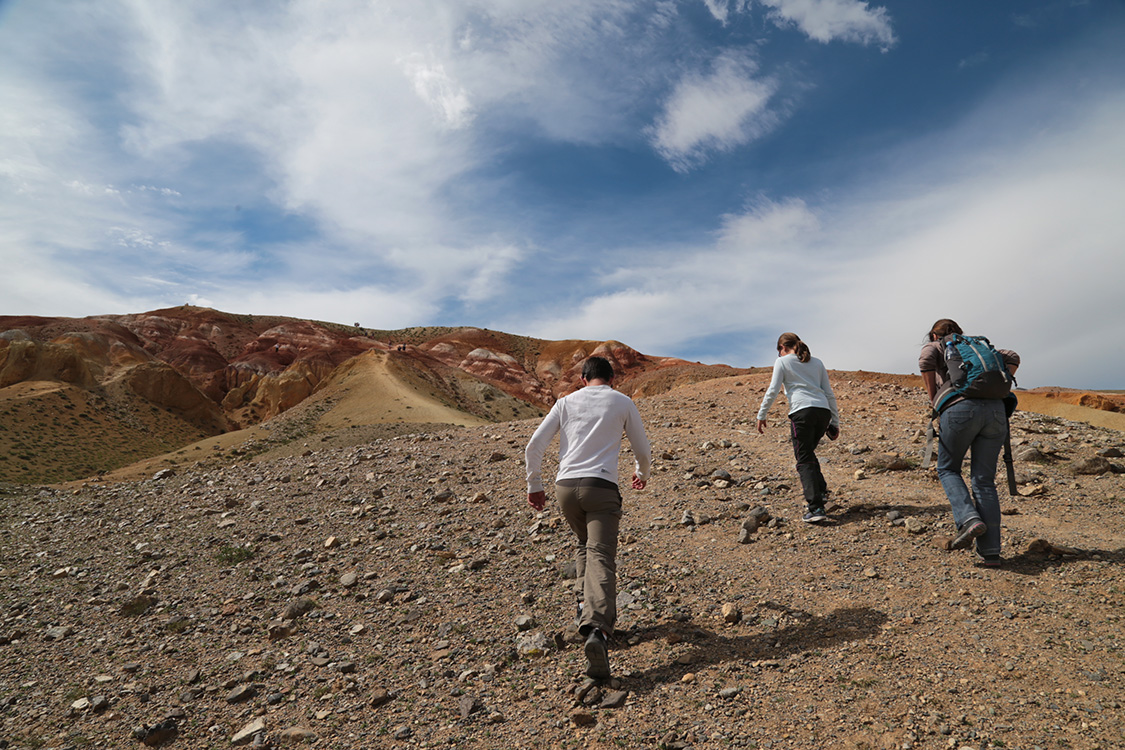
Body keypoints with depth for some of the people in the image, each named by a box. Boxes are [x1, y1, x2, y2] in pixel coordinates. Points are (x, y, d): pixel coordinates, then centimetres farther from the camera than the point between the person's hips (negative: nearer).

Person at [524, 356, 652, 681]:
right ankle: (597, 628, -28)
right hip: (601, 486, -3)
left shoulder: (566, 402, 16)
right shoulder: (623, 403, 12)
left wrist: (534, 485, 17)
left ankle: (585, 603, 21)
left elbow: (534, 446, 9)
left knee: (585, 544, 27)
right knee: (601, 556, -11)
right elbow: (643, 451, 18)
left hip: (565, 486, 3)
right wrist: (642, 474, 38)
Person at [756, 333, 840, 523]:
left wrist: (761, 415, 8)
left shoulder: (782, 361, 11)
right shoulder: (817, 362, 24)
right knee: (808, 453, 25)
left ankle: (816, 508, -16)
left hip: (802, 412, -5)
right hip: (823, 412, 5)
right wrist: (835, 421, 23)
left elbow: (773, 390, 2)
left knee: (804, 460, -5)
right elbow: (829, 394, 20)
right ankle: (820, 490, 15)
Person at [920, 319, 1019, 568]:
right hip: (995, 410, 4)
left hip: (960, 409, -4)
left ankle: (970, 520, -7)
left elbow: (925, 361, -5)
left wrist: (933, 398, 4)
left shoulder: (934, 346, 19)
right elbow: (1011, 357, 19)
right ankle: (990, 552, 4)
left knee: (947, 469, 16)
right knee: (984, 481, 7)